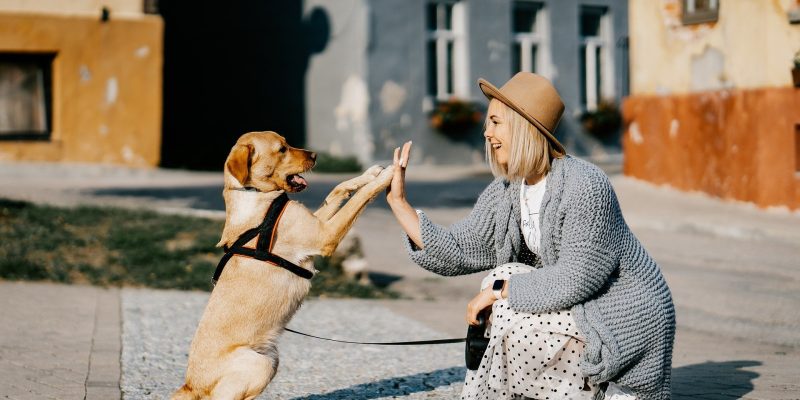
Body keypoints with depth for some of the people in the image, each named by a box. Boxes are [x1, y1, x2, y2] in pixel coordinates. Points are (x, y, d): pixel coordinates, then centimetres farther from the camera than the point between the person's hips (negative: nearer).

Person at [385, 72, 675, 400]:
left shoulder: (585, 187, -25)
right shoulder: (504, 193, 0)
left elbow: (574, 281, -27)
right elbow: (455, 252, -2)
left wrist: (500, 290, -20)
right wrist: (397, 201, -6)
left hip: (627, 321, -9)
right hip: (580, 312, 9)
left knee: (511, 314, -19)